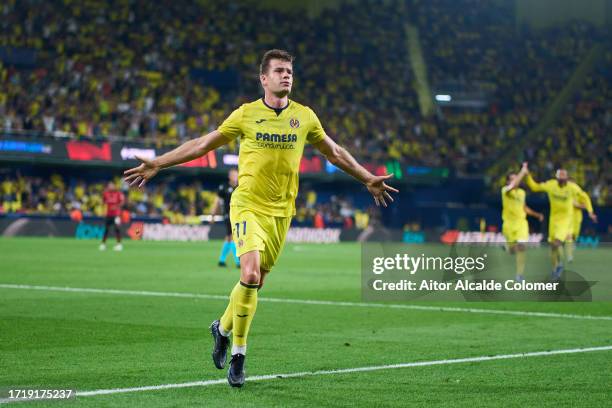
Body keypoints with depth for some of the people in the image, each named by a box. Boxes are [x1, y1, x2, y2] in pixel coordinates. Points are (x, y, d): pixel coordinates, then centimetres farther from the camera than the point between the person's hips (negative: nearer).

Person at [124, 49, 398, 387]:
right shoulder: (246, 114, -1)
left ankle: (223, 328, 35)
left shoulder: (304, 116, 5)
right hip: (248, 207, -3)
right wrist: (156, 165, 3)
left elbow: (334, 152, 20)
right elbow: (203, 144, 6)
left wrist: (368, 179, 23)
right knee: (250, 275, -21)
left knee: (256, 283, 6)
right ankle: (238, 353, -7)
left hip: (281, 211, 3)